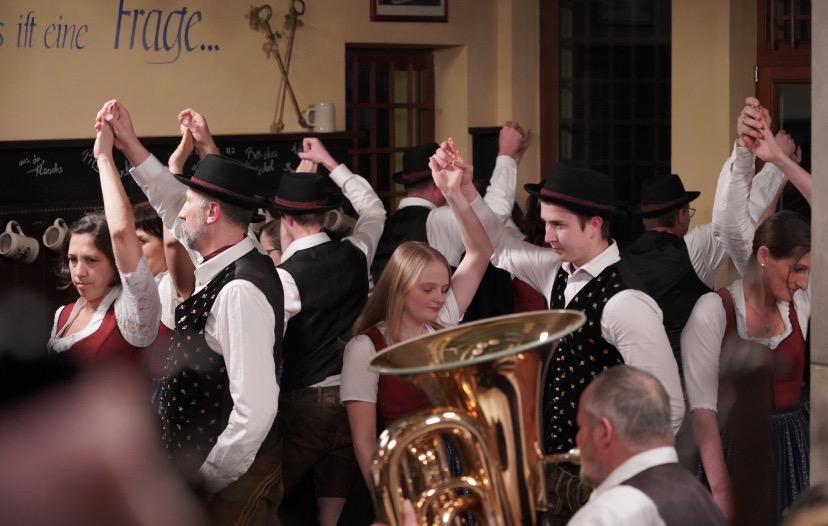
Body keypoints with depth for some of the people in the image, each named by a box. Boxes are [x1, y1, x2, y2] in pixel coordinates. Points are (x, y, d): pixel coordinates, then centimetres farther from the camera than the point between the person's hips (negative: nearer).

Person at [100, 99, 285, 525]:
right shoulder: (224, 265, 2)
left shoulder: (240, 291, -24)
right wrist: (132, 148, 20)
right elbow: (177, 215, 22)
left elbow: (257, 407, -29)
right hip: (206, 468, 9)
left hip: (228, 482, -9)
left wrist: (208, 479, -19)